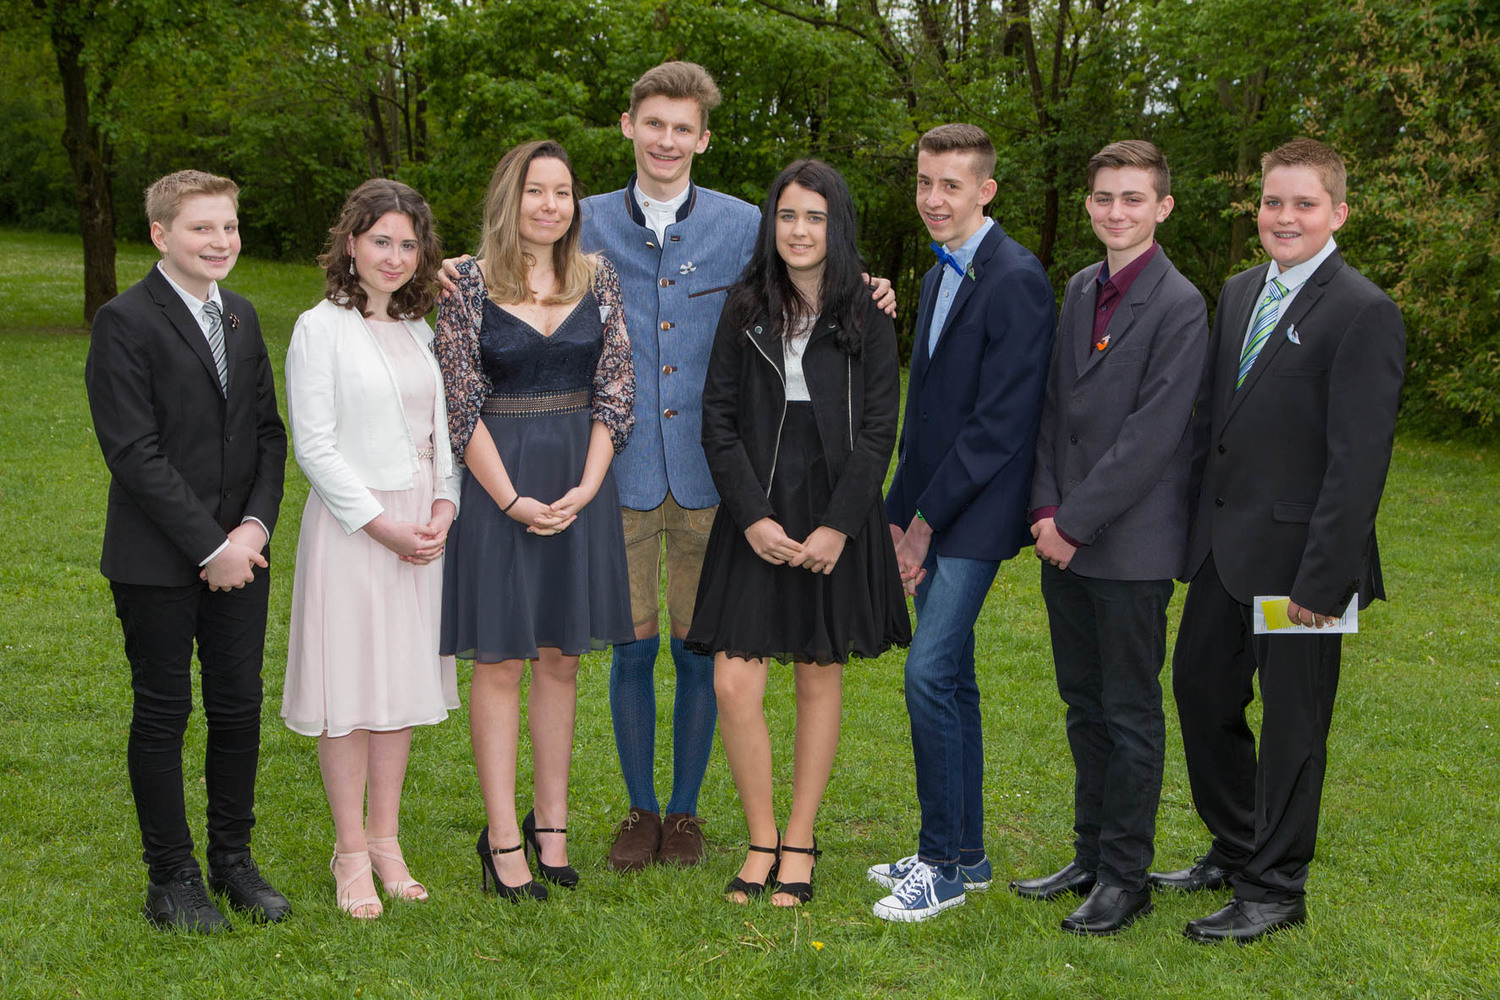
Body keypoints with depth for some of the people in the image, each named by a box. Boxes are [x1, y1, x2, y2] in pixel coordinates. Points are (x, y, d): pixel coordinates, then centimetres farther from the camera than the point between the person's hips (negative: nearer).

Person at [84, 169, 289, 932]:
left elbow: (267, 432, 11)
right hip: (158, 560, -5)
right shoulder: (125, 322, -9)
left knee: (239, 707, 9)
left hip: (240, 552, 6)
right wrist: (209, 547, -16)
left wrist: (256, 525, -4)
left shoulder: (241, 317, 11)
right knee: (163, 713, 4)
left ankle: (234, 858, 24)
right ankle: (171, 877, 15)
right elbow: (134, 452, -15)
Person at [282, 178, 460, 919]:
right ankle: (351, 851, 11)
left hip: (421, 530, 6)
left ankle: (386, 840, 21)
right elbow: (314, 446, -10)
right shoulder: (321, 328, -6)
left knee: (404, 683, 10)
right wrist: (381, 523, -13)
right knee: (349, 689, 0)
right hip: (350, 525, -6)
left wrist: (443, 506, -2)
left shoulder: (420, 330, 12)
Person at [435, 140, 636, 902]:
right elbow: (460, 404, -7)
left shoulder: (598, 281, 5)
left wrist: (586, 487, -7)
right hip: (497, 480, -3)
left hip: (580, 482, 3)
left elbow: (615, 391, 4)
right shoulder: (469, 284, -5)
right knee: (500, 661, 1)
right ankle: (502, 836, 7)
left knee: (560, 656, 10)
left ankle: (551, 822, 20)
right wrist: (512, 498, -13)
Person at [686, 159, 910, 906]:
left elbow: (878, 430, -2)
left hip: (836, 518, -1)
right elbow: (719, 422, 2)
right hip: (756, 520, 1)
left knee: (819, 677, 6)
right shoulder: (745, 311, 6)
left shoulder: (866, 318, 2)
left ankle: (800, 845, 18)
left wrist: (837, 526, -11)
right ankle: (762, 839, 11)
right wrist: (752, 517, -9)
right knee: (734, 684, -7)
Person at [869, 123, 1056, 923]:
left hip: (974, 516, -9)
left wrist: (928, 517, -13)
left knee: (929, 674, -12)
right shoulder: (938, 278, 16)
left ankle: (943, 865, -1)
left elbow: (1000, 422, -18)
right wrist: (901, 513, 9)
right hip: (930, 512, 9)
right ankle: (965, 853, 22)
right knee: (950, 681, 12)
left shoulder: (1015, 280, -14)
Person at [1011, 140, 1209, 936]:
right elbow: (1054, 407, 12)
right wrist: (1045, 508, 0)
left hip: (1131, 544, -7)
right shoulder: (1079, 290, 11)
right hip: (1065, 539, 7)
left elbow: (1151, 436, -16)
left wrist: (1076, 521, -15)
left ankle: (1126, 877, 13)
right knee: (1084, 705, 15)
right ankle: (1091, 855, 27)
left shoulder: (1180, 307, -12)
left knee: (1131, 714, 3)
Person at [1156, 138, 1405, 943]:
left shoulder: (1364, 314, -14)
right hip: (1222, 549, 8)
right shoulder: (1239, 294, 11)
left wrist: (1322, 577, -20)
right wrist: (1194, 529, 10)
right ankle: (1234, 852, 36)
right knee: (1200, 691, 17)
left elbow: (1359, 460, -18)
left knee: (1292, 722, 5)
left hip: (1295, 558, -8)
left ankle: (1275, 889, 20)